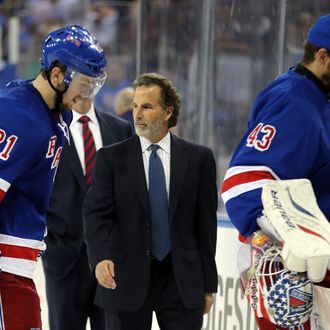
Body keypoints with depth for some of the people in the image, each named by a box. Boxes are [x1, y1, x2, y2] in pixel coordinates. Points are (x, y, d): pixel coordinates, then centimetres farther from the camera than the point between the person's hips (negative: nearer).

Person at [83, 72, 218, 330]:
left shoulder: (198, 158, 4)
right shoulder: (111, 158, 3)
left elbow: (206, 222, 5)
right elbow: (97, 214, -6)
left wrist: (208, 285, 4)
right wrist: (101, 257, -26)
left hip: (182, 280, 0)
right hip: (126, 279, 0)